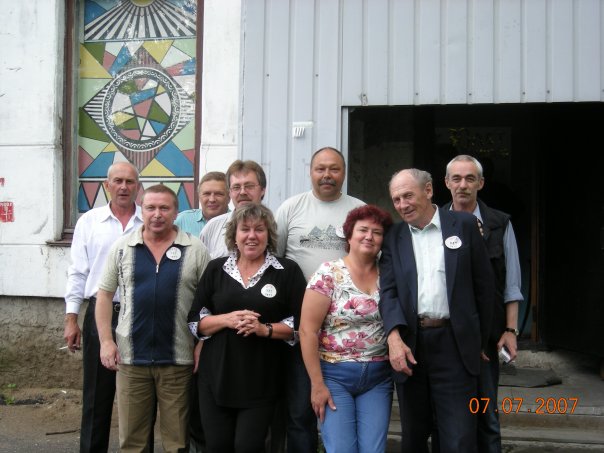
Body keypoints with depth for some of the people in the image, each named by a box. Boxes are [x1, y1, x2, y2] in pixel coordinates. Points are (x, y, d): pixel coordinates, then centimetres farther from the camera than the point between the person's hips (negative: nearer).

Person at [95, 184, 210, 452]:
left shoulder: (196, 250, -1)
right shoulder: (122, 248, 4)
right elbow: (104, 294, 7)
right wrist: (106, 341, -1)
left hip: (179, 359, -1)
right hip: (130, 358, 2)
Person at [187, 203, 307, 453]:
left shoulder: (288, 270, 0)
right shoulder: (216, 268, 6)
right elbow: (195, 321, 5)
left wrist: (264, 329, -17)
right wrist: (227, 319, -13)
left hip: (262, 381, -2)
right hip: (216, 376, 2)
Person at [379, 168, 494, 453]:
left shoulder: (464, 224, 2)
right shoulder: (393, 237, 9)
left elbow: (484, 286, 5)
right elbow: (388, 291, -1)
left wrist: (480, 340, 6)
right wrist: (394, 338, -18)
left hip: (454, 343, -2)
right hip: (409, 344, 3)